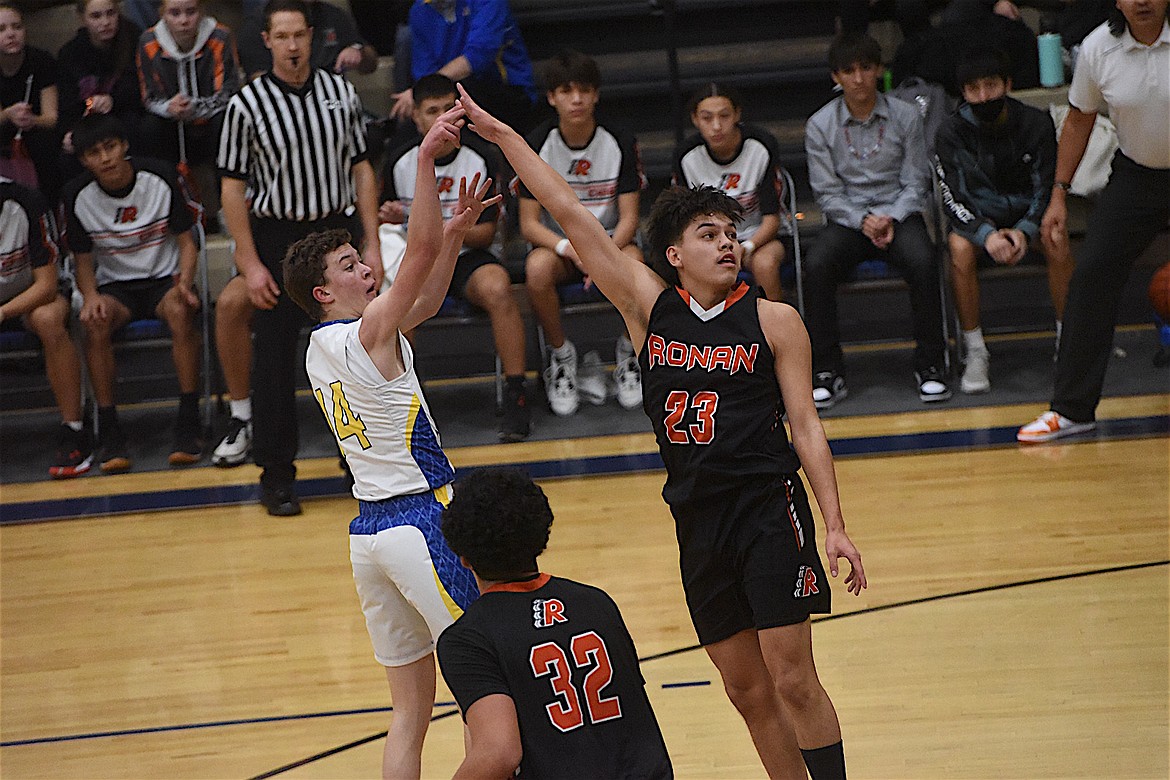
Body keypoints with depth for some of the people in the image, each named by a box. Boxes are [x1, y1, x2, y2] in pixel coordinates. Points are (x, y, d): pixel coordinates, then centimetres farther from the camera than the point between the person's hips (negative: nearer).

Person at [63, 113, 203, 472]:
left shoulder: (161, 177, -9)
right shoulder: (79, 195, -6)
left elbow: (186, 242, -2)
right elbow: (83, 260, 4)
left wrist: (185, 281, -22)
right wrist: (91, 296, -18)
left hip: (165, 277, -1)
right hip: (115, 285, 1)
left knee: (179, 311, -37)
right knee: (96, 321, -34)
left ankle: (189, 423, -30)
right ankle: (109, 432, -27)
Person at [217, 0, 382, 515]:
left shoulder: (340, 92, 4)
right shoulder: (247, 105, -7)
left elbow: (361, 169, 8)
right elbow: (232, 187, -5)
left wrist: (372, 245, 3)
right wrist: (250, 265, -9)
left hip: (338, 231, 3)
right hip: (277, 237, -3)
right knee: (275, 360, -2)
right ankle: (276, 475, 7)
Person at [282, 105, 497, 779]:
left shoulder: (321, 348, 13)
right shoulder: (368, 333, -11)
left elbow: (427, 299, 20)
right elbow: (421, 252, -21)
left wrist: (457, 230, 10)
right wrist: (426, 159, -23)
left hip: (368, 530, 9)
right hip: (419, 521, -9)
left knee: (411, 714, 10)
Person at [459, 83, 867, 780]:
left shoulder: (773, 321, -1)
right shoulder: (649, 305, 4)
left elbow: (806, 426, -2)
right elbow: (572, 215, 2)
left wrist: (836, 526, -8)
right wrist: (503, 135, 1)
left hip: (768, 509, -3)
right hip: (698, 518, 4)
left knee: (793, 680, -8)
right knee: (748, 690, 8)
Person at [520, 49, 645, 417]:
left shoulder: (620, 142, -7)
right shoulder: (537, 145, -9)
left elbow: (629, 218, -8)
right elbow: (529, 223, -9)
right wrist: (570, 249, -29)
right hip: (556, 242, 0)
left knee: (634, 262, -36)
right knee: (538, 269, -36)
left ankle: (628, 353, -9)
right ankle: (561, 355, -10)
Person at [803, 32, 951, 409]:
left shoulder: (904, 116, 3)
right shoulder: (820, 125, 2)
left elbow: (915, 183, 3)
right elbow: (827, 193, 1)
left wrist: (891, 219, -15)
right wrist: (863, 220, -16)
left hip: (898, 213, 0)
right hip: (847, 218, 0)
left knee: (922, 261, -33)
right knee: (816, 266, -31)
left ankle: (929, 364, -19)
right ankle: (827, 372, -21)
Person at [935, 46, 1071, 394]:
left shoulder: (1036, 123, -8)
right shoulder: (953, 131, -9)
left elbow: (1046, 189, -7)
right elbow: (953, 199, -12)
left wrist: (1024, 230, -26)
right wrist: (986, 235, -30)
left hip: (1026, 215, 1)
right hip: (978, 218, -1)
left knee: (1057, 242, -31)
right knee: (959, 247, -33)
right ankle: (975, 353, -22)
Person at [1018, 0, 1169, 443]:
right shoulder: (1098, 48, -8)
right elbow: (1079, 121, 6)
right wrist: (1059, 194, 6)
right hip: (1134, 174, 3)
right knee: (1091, 275, -6)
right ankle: (1072, 409, 1)